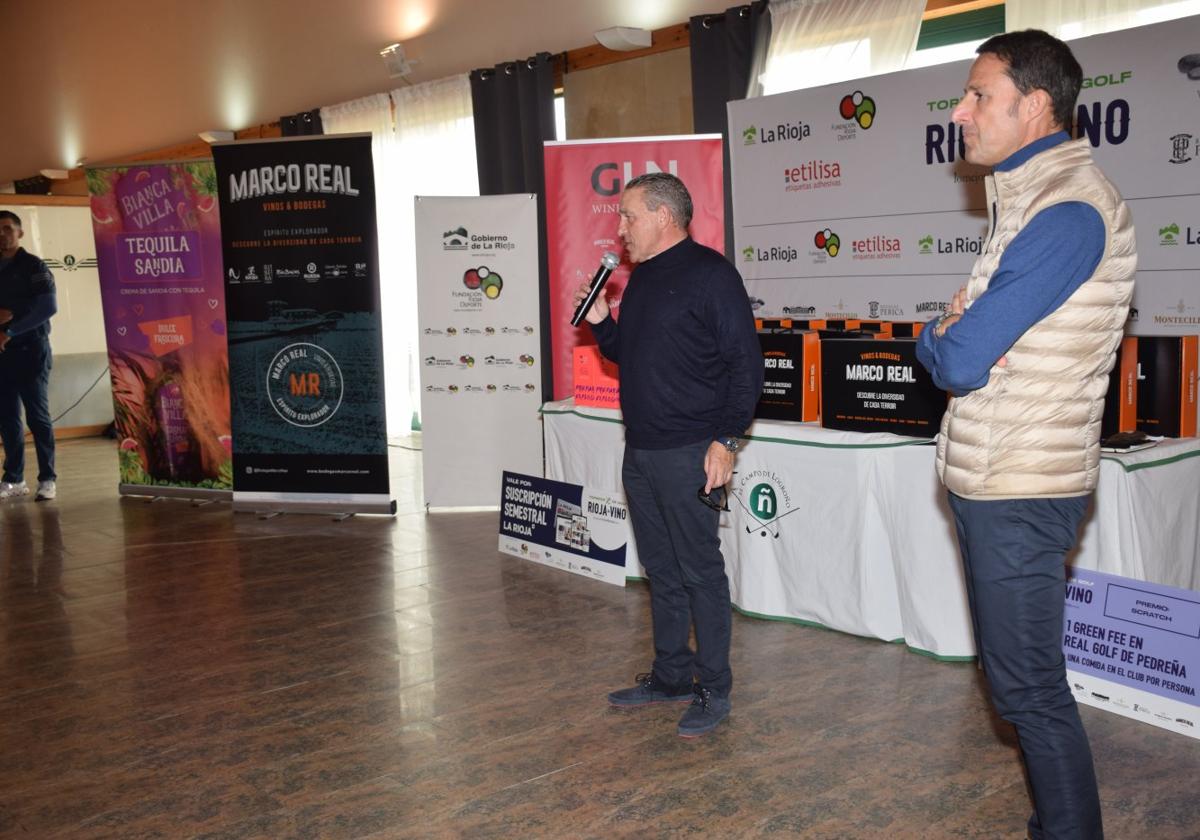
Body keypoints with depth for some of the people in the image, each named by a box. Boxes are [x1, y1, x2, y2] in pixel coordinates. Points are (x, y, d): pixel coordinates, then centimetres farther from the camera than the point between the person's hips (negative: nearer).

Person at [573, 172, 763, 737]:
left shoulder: (710, 273, -9)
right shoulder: (641, 278, 16)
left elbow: (746, 364, -13)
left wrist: (726, 440, -18)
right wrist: (601, 322, 7)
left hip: (690, 456, -8)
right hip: (640, 453, 8)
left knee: (700, 572, 0)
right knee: (661, 570, 15)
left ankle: (713, 690, 11)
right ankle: (670, 676, 27)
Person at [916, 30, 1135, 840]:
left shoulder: (1069, 209, -19)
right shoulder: (1026, 199, 14)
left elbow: (958, 360, -24)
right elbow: (948, 347, 18)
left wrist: (943, 338, -2)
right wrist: (951, 333, -4)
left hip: (1020, 490, -10)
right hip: (994, 478, 10)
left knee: (1028, 687, 1)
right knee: (1021, 677, 18)